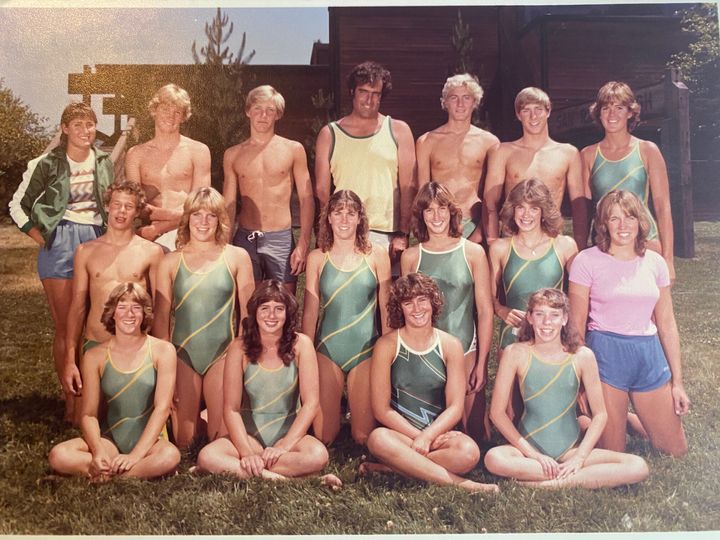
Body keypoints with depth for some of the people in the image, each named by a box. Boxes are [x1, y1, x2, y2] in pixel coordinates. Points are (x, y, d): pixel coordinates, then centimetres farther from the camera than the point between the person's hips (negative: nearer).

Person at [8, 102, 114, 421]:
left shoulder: (104, 162, 9)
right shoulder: (48, 163, -1)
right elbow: (18, 205, 6)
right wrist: (40, 237, -1)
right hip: (60, 244, -3)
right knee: (65, 328, -1)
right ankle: (71, 401, 8)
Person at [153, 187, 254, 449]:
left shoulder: (237, 257, 2)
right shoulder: (170, 261, 4)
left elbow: (248, 313, 5)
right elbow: (160, 318, 6)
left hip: (222, 353, -1)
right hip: (183, 355, 1)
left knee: (222, 439, -2)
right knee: (183, 441, 2)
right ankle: (194, 417, 35)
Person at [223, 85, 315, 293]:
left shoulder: (293, 150, 3)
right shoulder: (233, 155, 8)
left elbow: (306, 199, 2)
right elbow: (229, 205, 12)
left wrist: (303, 244, -7)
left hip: (281, 239, -1)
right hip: (245, 239, 2)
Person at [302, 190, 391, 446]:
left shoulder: (376, 255, 0)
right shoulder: (317, 258, 2)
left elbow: (386, 308, 4)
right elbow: (310, 312, 5)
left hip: (365, 348, 0)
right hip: (327, 349, 1)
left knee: (363, 436, 1)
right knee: (323, 436, 1)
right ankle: (336, 406, 33)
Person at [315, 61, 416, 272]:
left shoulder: (398, 131, 9)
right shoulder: (329, 134, 10)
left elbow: (408, 187, 4)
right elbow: (322, 190, 8)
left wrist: (402, 235, -5)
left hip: (387, 235, 0)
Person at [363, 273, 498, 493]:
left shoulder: (450, 345, 2)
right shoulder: (387, 345, -3)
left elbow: (455, 407, -2)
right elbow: (381, 409, -5)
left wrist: (427, 436, -17)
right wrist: (418, 436, -13)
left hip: (439, 434, 1)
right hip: (400, 433, -1)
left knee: (468, 452, -30)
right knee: (378, 439, -35)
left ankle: (396, 465, -15)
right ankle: (458, 482, -25)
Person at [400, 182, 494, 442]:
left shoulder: (473, 252, -1)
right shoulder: (410, 256, 3)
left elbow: (485, 310, -1)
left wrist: (481, 362, -4)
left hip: (466, 352, -1)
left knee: (476, 428, 1)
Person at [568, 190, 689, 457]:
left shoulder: (655, 262, 5)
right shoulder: (587, 261, -7)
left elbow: (667, 324, 9)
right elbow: (577, 323, -5)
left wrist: (677, 381, 9)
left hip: (649, 354, 5)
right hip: (606, 354, -4)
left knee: (677, 450, 12)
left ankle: (626, 419, 34)